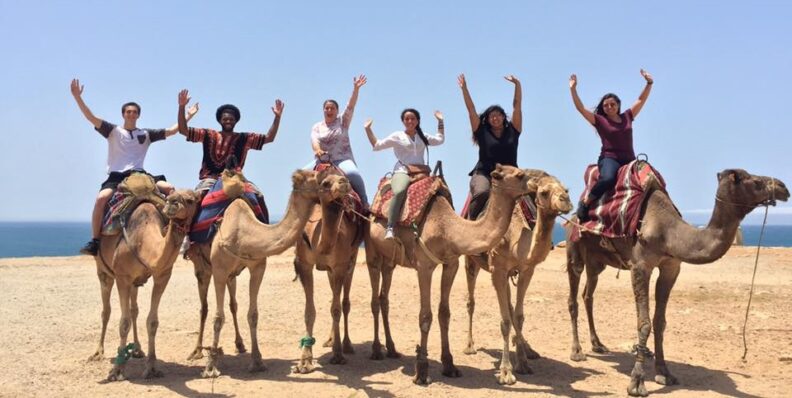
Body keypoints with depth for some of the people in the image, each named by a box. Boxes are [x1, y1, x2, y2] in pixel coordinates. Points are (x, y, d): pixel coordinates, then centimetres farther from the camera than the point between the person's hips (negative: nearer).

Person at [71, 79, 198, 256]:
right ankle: (94, 241, -22)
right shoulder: (113, 131, 7)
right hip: (116, 176, -2)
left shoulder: (146, 134, 13)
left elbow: (171, 131, 13)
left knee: (169, 188, -16)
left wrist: (188, 116, 8)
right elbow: (91, 117, -2)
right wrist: (77, 97, -13)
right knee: (101, 198, -30)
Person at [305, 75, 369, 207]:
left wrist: (356, 89, -22)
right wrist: (317, 150, -30)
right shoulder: (317, 126, 11)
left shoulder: (342, 122, 7)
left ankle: (364, 202, -21)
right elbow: (314, 140, -6)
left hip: (342, 160, -3)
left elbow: (351, 106, -7)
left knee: (353, 174, -34)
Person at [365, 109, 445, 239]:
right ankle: (390, 228, -41)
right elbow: (376, 145, 11)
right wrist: (368, 129, 4)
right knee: (399, 192, -38)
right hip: (402, 172, -4)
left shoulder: (423, 137, 23)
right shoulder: (397, 136, 12)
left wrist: (440, 121, 28)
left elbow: (440, 139, 30)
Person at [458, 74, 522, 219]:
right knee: (481, 193, -32)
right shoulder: (482, 132, 11)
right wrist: (464, 88, 6)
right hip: (484, 173, -2)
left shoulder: (512, 131, 14)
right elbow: (471, 110, 10)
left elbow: (517, 105, 11)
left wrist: (517, 84, 6)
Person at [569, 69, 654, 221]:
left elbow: (641, 100, 23)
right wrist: (573, 89, -7)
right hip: (609, 158, -4)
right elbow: (580, 108, -1)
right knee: (608, 178, -36)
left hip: (629, 160, 4)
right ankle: (585, 203, -16)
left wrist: (649, 83, 17)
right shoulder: (600, 120, 6)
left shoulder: (627, 117, 15)